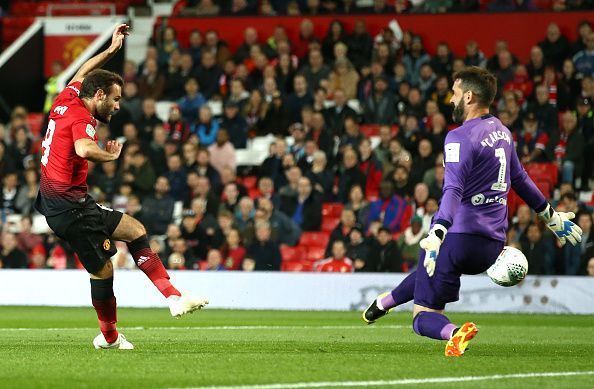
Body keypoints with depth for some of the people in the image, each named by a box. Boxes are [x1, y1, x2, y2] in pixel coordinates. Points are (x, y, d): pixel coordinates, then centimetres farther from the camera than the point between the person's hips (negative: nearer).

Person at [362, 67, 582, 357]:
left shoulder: (461, 137, -14)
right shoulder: (501, 131, 12)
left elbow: (454, 190, -27)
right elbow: (519, 179, 25)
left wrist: (437, 234, -38)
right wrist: (550, 216, 38)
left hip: (460, 234, -8)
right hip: (493, 244, 8)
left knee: (423, 317, -3)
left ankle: (454, 332, -33)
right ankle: (384, 303, 54)